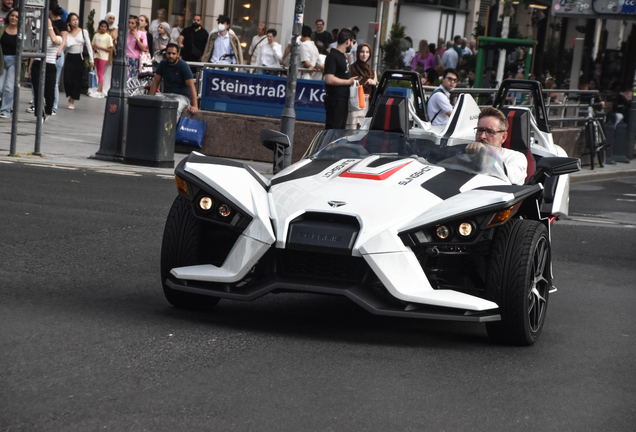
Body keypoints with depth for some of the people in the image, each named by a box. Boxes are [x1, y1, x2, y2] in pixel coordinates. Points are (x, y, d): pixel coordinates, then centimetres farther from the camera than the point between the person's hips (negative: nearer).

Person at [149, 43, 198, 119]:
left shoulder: (184, 66, -8)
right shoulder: (163, 64, 7)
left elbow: (191, 86, -14)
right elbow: (155, 82, 10)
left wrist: (194, 106, -23)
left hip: (182, 96, -4)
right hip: (166, 95, 4)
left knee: (176, 109, -38)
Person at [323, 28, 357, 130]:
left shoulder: (343, 56, 17)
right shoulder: (332, 56, -14)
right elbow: (329, 79, -23)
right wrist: (348, 81, -15)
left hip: (343, 100, 10)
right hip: (335, 101, -10)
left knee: (341, 129, 12)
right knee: (332, 129, -10)